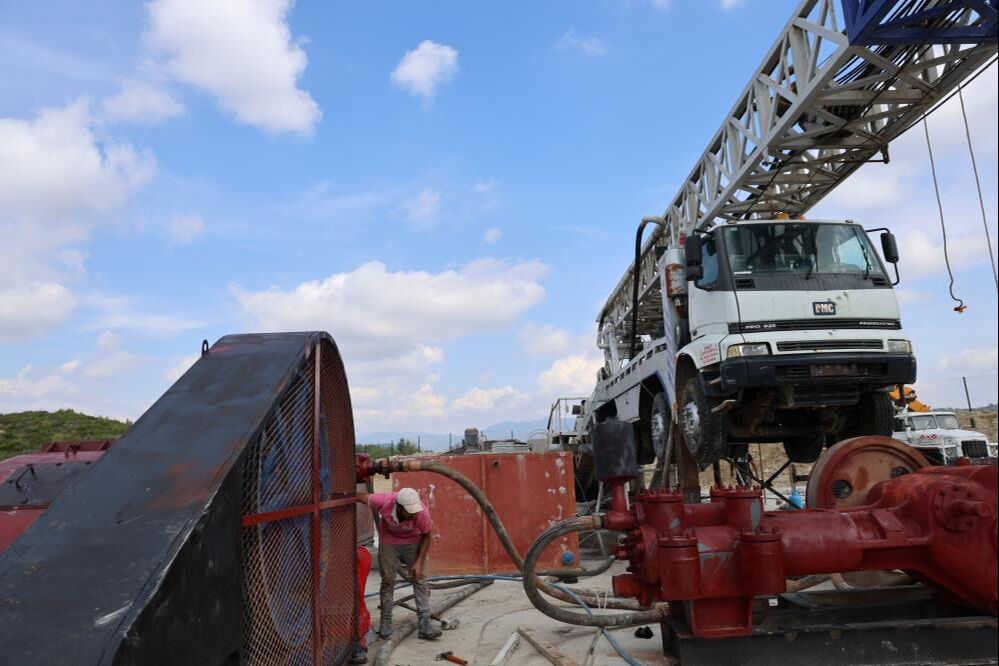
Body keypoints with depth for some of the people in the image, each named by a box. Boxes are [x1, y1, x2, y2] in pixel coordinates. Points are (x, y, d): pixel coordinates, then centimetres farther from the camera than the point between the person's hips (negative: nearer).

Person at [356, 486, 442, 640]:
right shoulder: (384, 501, -36)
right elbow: (362, 496, -17)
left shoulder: (422, 512, -33)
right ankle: (385, 622, 17)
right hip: (388, 540, 0)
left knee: (419, 579, -6)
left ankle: (425, 623, -4)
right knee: (388, 580, 3)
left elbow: (426, 536, -14)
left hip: (413, 542, 0)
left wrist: (419, 562, -16)